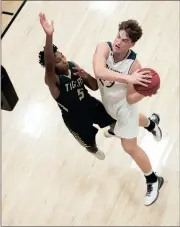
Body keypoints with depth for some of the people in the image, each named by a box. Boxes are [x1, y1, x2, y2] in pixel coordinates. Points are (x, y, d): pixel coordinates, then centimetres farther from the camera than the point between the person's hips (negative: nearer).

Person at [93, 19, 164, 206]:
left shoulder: (133, 65, -34)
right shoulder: (103, 48, -30)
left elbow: (130, 99, -30)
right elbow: (99, 72, -51)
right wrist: (127, 78, -60)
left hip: (123, 105, -5)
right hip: (108, 101, 5)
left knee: (129, 147, 4)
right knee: (130, 119, 36)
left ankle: (153, 181, 27)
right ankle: (151, 123, 71)